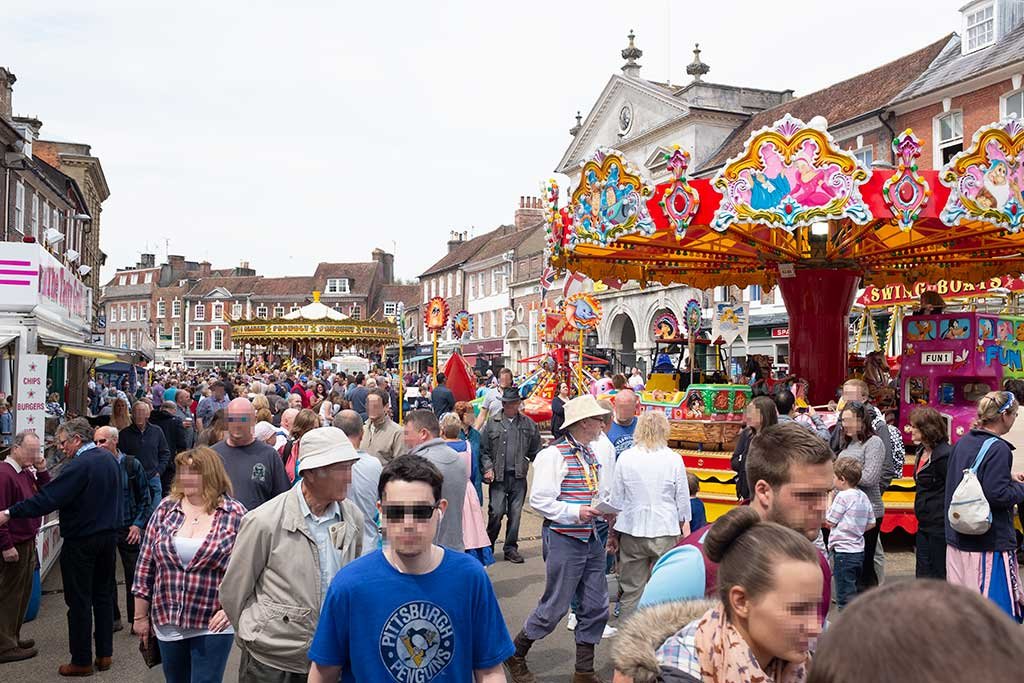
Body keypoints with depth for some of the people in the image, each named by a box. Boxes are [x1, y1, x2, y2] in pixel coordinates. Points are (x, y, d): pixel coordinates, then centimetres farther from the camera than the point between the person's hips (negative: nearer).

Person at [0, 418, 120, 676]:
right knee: (103, 594, 15)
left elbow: (48, 498, -26)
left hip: (81, 541, -8)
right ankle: (105, 653, 22)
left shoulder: (79, 466, -21)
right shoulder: (109, 459, 5)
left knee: (79, 600, 4)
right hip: (108, 535, 8)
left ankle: (81, 661, 12)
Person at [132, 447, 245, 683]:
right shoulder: (166, 509, 1)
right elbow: (145, 564, 6)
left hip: (213, 625, -4)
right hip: (167, 623, 4)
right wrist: (140, 615, 6)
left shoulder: (235, 514, -8)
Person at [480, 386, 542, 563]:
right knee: (496, 512, -5)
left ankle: (511, 548, 18)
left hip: (519, 477, 2)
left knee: (515, 514, 5)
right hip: (498, 476, -2)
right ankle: (488, 545, 16)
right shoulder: (491, 423, 3)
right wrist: (488, 468, -8)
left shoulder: (529, 424, 9)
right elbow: (484, 450, 2)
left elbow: (535, 451, 14)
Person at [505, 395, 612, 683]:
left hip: (591, 539, 8)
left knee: (596, 607, 10)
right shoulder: (554, 454, -15)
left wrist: (604, 511, 5)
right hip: (563, 539, -8)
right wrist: (576, 513, -23)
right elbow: (539, 501, -18)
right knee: (555, 607, 2)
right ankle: (515, 655, 24)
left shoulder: (591, 455, 11)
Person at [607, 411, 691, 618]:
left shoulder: (625, 458, -2)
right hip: (665, 531, -1)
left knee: (631, 590, 9)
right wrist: (685, 526, 17)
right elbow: (683, 500, 3)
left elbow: (616, 500, 4)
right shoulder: (674, 459, -5)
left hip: (632, 531, 1)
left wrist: (613, 532, 15)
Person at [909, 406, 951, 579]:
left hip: (940, 526, -9)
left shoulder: (944, 455, -18)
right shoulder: (922, 451, 10)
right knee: (922, 574, 14)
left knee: (939, 576, 2)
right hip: (924, 525, 9)